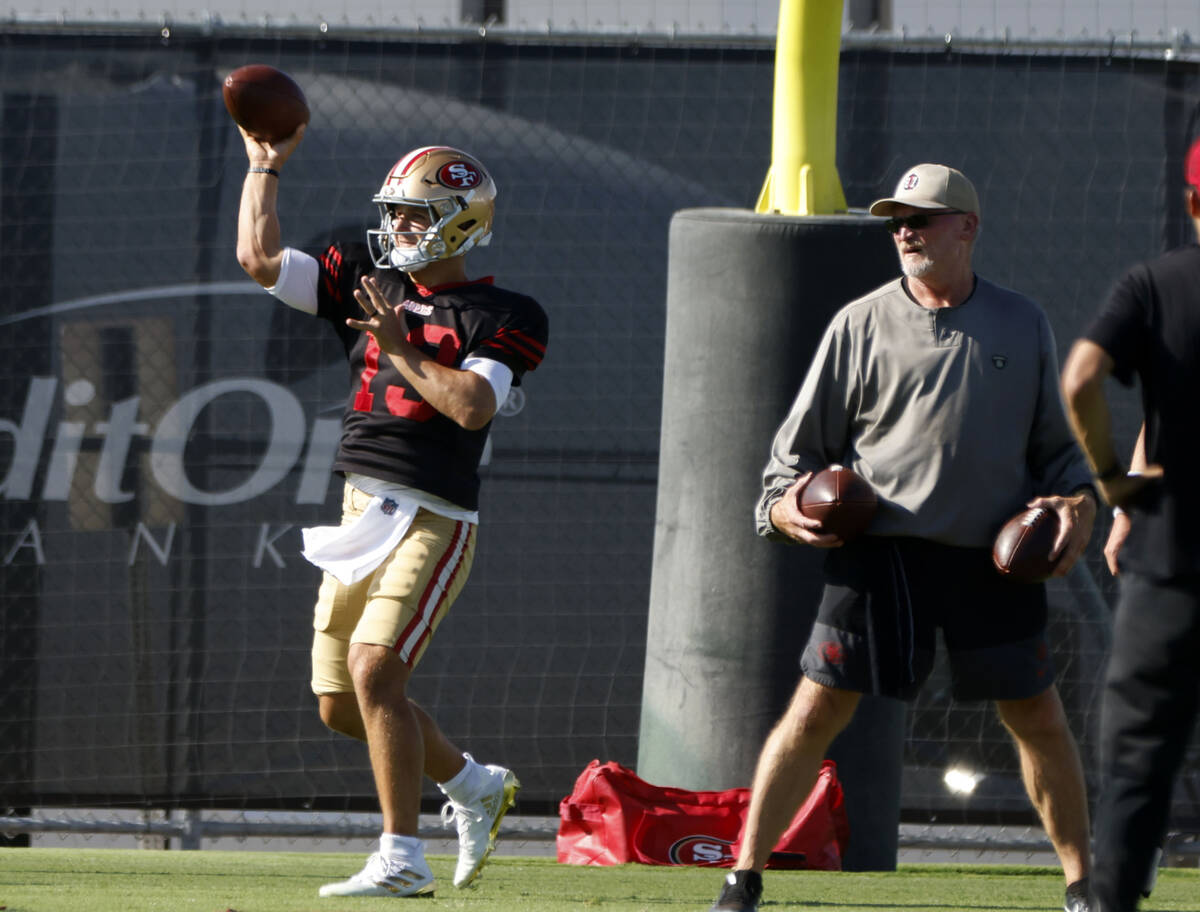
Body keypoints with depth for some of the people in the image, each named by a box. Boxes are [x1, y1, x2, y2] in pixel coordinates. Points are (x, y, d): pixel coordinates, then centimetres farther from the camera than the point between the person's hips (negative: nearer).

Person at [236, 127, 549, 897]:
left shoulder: (498, 318, -5)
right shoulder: (368, 284, 12)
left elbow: (473, 406, -20)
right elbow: (259, 259, 8)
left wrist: (402, 349, -15)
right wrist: (266, 166, 8)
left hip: (433, 521, -7)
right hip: (363, 513, 7)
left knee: (374, 672, -21)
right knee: (341, 705, 10)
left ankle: (403, 858, -17)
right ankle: (474, 786, 32)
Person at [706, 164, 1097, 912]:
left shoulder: (1024, 325, 11)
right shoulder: (861, 325, 5)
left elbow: (1054, 442, 19)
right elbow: (803, 442, 9)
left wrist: (1079, 500, -1)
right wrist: (785, 506, -10)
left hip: (994, 556, 2)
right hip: (882, 551, -2)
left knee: (1039, 720, 6)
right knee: (818, 709, -7)